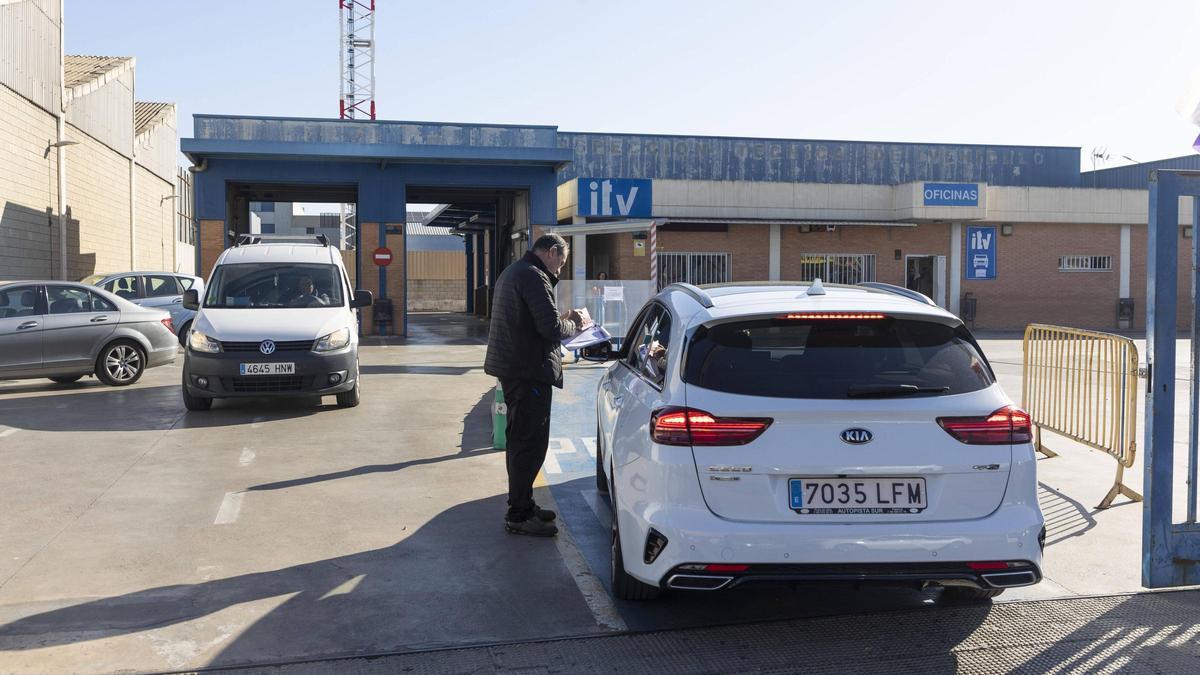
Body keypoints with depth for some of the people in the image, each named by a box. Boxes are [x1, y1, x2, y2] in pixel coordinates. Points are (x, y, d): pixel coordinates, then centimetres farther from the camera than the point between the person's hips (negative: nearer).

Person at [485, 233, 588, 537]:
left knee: (520, 440, 18)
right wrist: (575, 323, -3)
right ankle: (519, 516, 1)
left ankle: (522, 505, 29)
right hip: (529, 371, -11)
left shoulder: (511, 272, 17)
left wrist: (563, 319, 10)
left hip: (512, 368, 11)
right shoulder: (534, 276, -17)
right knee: (530, 443, -4)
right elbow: (552, 329, -22)